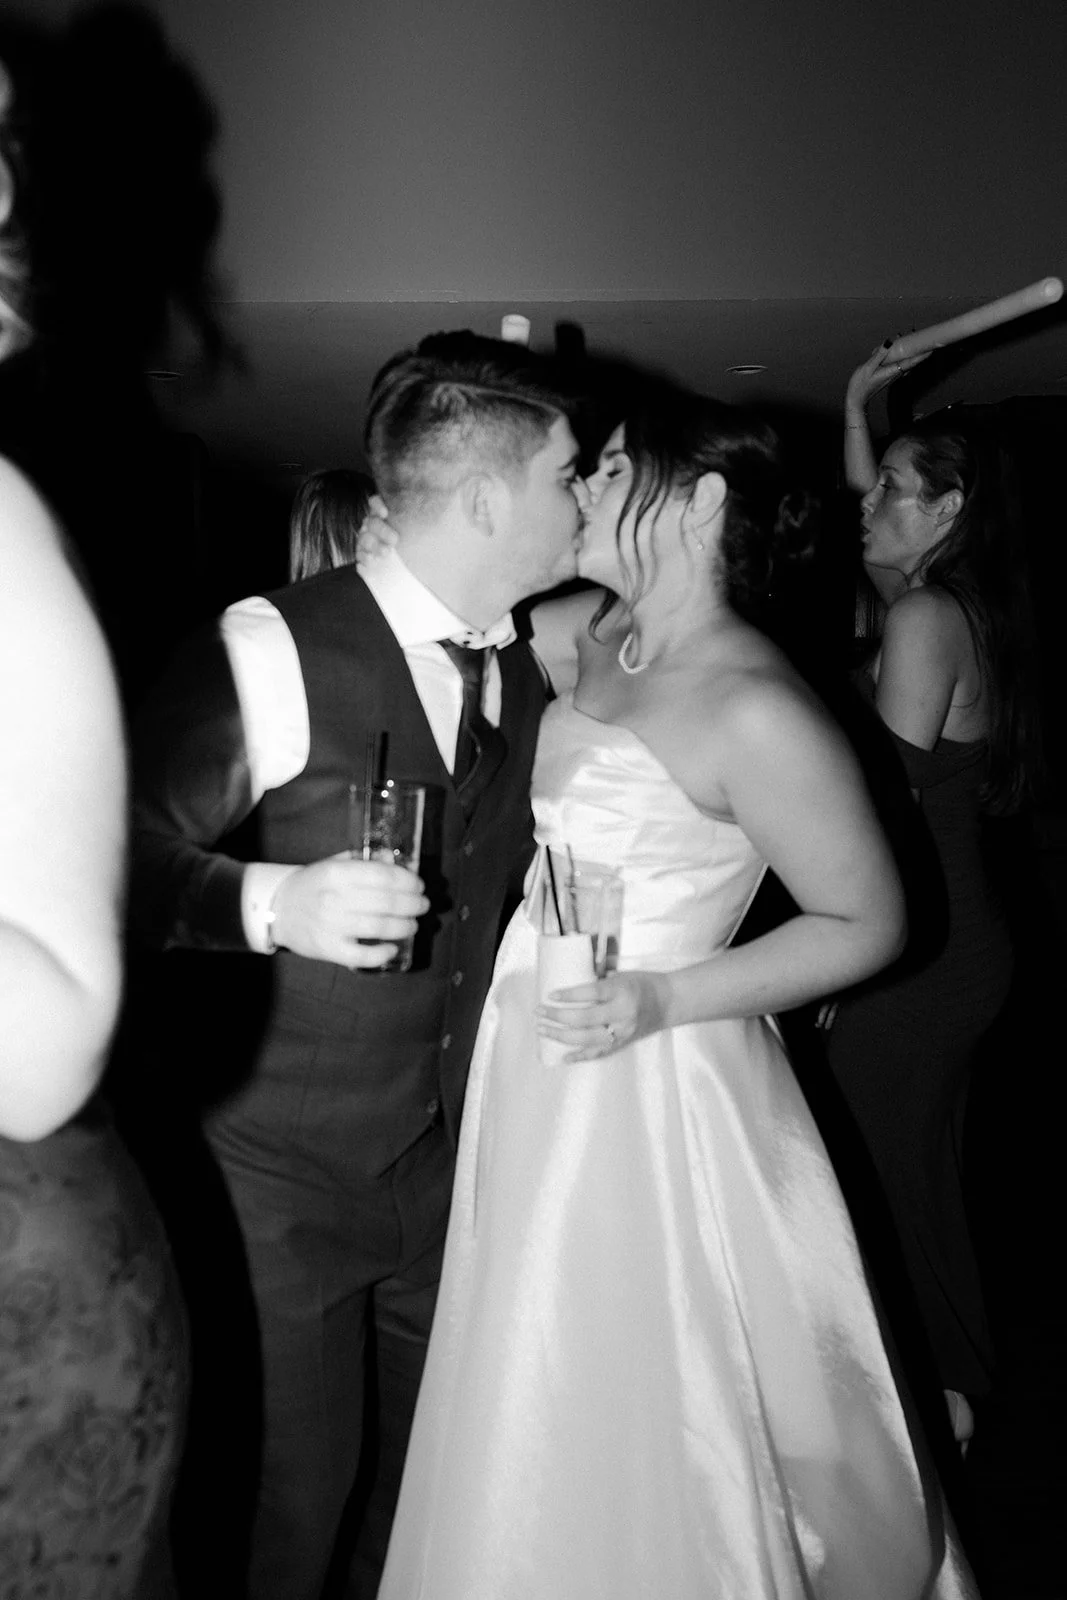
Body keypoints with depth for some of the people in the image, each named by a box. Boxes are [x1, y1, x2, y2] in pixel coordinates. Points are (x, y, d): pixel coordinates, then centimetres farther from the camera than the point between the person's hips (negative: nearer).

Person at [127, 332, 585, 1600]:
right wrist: (272, 901, -32)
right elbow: (129, 851, -17)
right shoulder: (273, 650, -18)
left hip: (451, 1163, 6)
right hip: (282, 1175, -6)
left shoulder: (529, 661, 4)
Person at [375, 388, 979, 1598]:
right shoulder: (595, 634, 2)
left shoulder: (753, 709, -19)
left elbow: (868, 922, -13)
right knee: (532, 1423, 22)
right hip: (535, 1069, 7)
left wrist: (661, 999, -20)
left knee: (647, 1430, 11)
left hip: (646, 1091, -7)